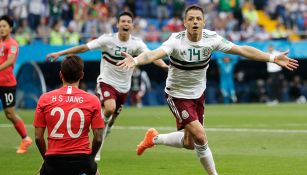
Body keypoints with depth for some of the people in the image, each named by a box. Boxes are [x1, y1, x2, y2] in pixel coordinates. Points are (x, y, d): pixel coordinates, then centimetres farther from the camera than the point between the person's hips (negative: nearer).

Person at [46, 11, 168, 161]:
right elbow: (84, 47, -13)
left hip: (123, 87, 3)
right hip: (106, 81, -3)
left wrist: (163, 64, -42)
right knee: (110, 108, -33)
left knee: (111, 119, 10)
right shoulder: (108, 39, -13)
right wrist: (60, 53, -18)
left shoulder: (137, 43, -8)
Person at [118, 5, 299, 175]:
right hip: (178, 96, -5)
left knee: (189, 144, 12)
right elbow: (154, 54, -42)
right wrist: (135, 60, -63)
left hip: (198, 94, 5)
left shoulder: (211, 38, -13)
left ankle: (154, 138, 38)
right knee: (200, 137, -17)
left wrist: (273, 58, -12)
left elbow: (243, 50, -8)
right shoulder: (177, 41, -26)